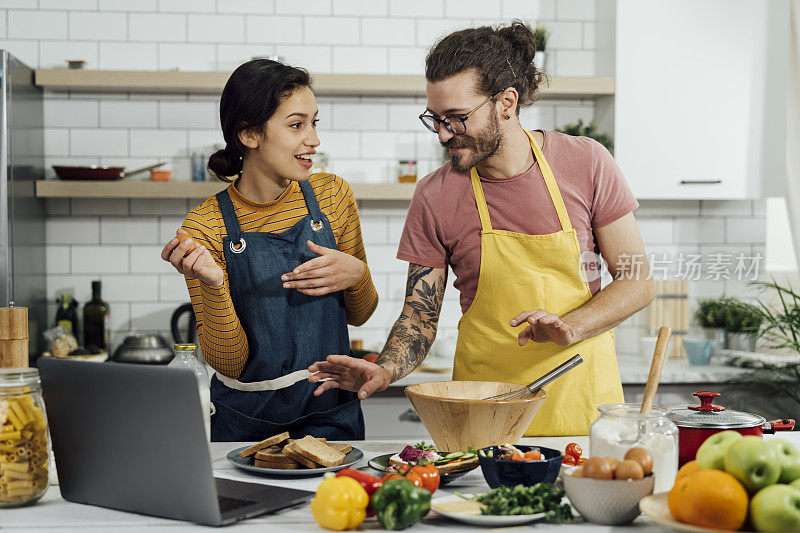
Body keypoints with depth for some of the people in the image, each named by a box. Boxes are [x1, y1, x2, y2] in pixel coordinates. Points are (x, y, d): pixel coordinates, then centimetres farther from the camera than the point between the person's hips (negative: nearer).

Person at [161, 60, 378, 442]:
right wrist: (211, 285, -27)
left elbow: (358, 314, 7)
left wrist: (356, 276, -15)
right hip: (246, 425, -2)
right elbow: (229, 362, -11)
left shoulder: (332, 195, -3)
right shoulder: (204, 227, -12)